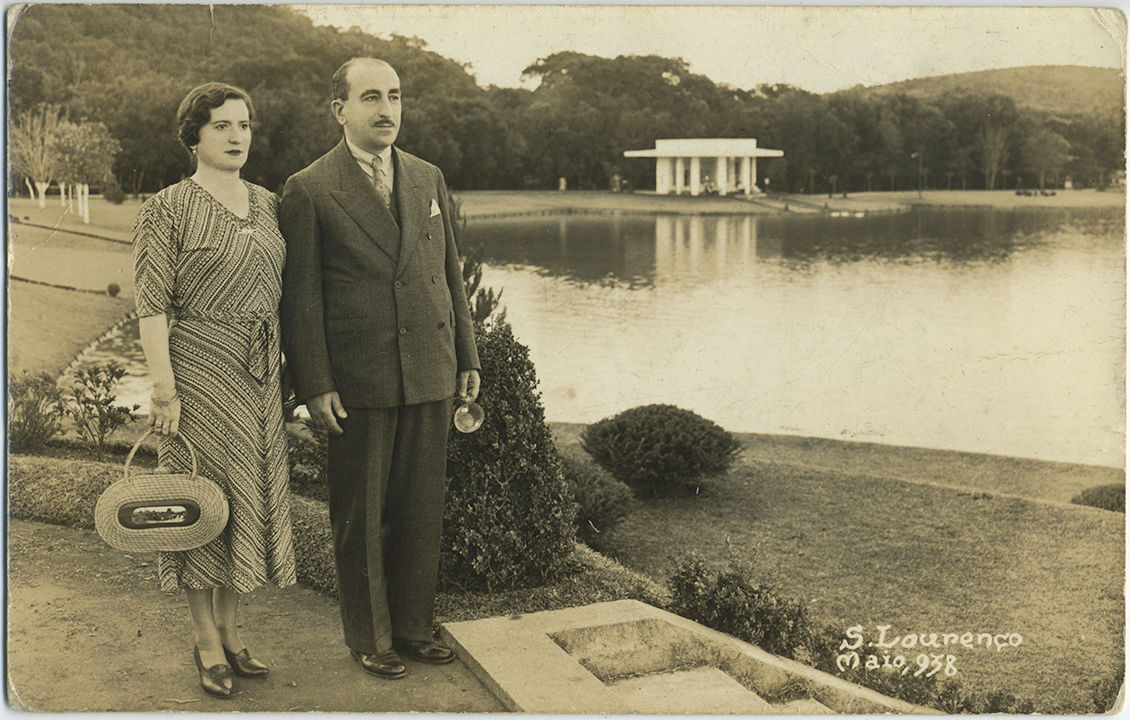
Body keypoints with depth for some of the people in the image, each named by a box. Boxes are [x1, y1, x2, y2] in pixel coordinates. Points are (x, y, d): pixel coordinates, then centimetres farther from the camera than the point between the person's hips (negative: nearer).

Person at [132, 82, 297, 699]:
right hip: (199, 369, -5)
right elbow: (151, 305, -10)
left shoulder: (268, 205, 11)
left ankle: (229, 629, 25)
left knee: (249, 495, 10)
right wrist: (163, 388, -15)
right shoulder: (166, 209, -6)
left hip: (259, 374, 6)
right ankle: (206, 641, 16)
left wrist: (287, 369, 10)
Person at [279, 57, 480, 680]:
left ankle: (413, 626, 28)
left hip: (430, 373, 5)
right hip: (358, 382, -4)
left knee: (422, 509, 12)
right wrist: (314, 386, -10)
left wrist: (467, 356, 11)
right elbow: (301, 298, -6)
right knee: (361, 517, 8)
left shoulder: (428, 179, 11)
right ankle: (369, 636, 24)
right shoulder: (309, 191, -4)